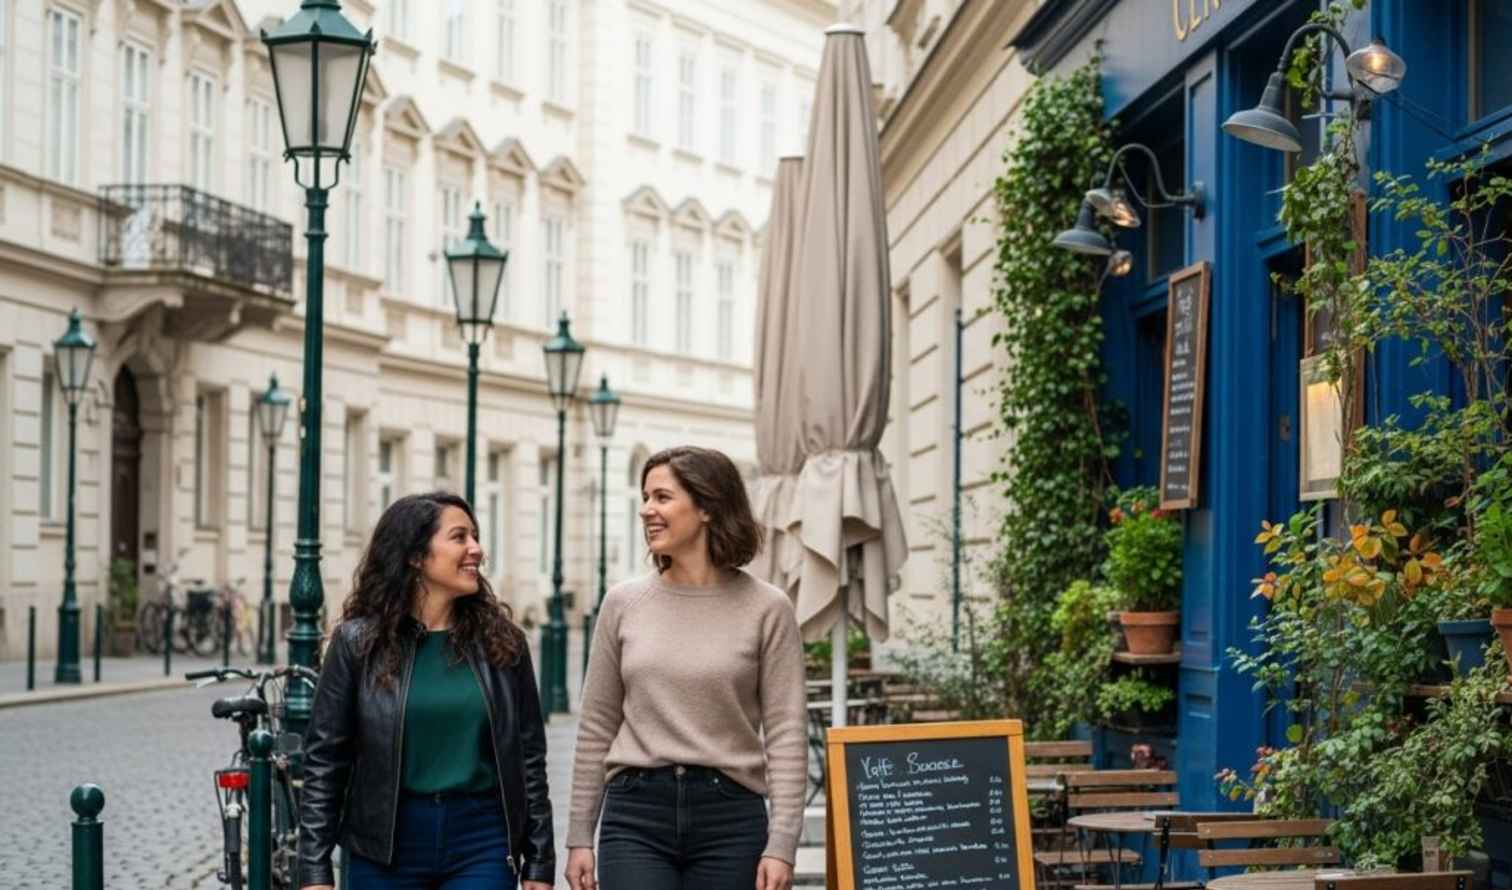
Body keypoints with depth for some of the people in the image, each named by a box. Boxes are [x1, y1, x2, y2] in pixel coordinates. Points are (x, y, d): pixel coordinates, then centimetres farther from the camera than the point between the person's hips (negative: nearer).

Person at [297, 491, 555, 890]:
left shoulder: (501, 641, 4)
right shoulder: (359, 642, 0)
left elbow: (530, 760, 7)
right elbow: (324, 760, 0)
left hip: (481, 846, 0)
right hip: (386, 845, 0)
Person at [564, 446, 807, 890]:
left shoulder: (765, 608, 0)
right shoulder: (623, 603, 7)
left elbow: (786, 735, -3)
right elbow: (596, 729, 11)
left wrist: (781, 845, -10)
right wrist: (580, 836, 7)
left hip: (730, 817, -1)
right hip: (635, 812, 1)